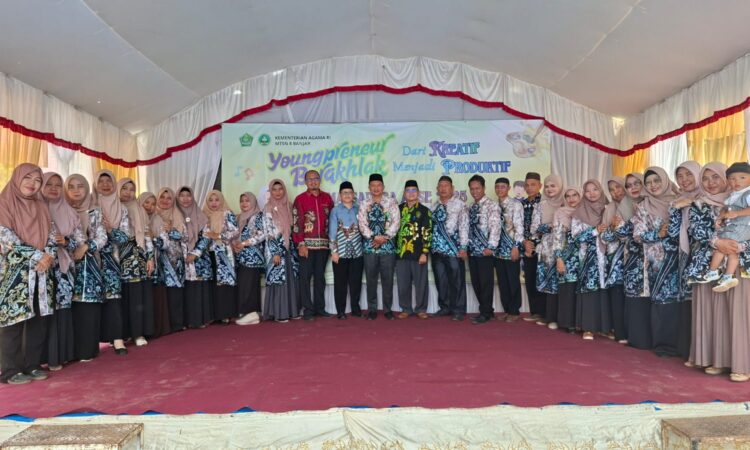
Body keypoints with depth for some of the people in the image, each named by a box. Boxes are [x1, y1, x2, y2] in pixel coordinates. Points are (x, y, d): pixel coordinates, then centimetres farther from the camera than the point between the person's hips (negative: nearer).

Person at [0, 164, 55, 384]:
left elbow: (51, 235, 11)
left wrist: (48, 256, -8)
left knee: (38, 319, 5)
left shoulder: (41, 207, 15)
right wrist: (36, 256, -15)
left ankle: (32, 364, 15)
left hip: (41, 271, 5)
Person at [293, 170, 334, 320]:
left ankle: (320, 307, 15)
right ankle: (308, 309, 5)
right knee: (305, 276, -1)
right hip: (307, 244, -3)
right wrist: (301, 244, -12)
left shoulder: (327, 197, 11)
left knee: (320, 276, 8)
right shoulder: (300, 199, 1)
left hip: (323, 243, 3)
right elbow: (296, 223, -4)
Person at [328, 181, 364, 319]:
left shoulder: (359, 209, 7)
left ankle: (356, 308, 21)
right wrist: (334, 251, -6)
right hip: (341, 251, -2)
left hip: (357, 251, 2)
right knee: (340, 283, 4)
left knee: (356, 282, 7)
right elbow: (332, 232, -1)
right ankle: (341, 310, 14)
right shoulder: (335, 210, 2)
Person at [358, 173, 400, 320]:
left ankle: (388, 309, 14)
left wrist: (385, 237, -15)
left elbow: (395, 221, -4)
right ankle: (372, 309, 15)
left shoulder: (391, 202, 5)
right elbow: (362, 223, -2)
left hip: (388, 246, -1)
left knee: (388, 279, 3)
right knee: (371, 279, 5)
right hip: (370, 246, 1)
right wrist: (374, 237, -14)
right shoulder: (364, 204, 8)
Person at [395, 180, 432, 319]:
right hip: (401, 253, 3)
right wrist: (394, 249, 9)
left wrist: (424, 253, -12)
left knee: (421, 283, 4)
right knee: (403, 283, 7)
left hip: (418, 253, -3)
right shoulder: (398, 209, 12)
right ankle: (406, 309, 19)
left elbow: (427, 233, -5)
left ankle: (421, 309, 17)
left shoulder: (424, 211, 1)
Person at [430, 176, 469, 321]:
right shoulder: (434, 206, 14)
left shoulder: (460, 205, 0)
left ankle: (458, 310, 7)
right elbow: (430, 227, 14)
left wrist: (463, 247, -13)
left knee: (457, 280, -2)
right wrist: (428, 246, 8)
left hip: (453, 248, -5)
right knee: (440, 280, 10)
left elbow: (464, 226, -6)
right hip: (437, 249, 5)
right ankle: (445, 307, 22)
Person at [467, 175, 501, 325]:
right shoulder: (471, 208, 16)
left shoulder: (491, 206, -6)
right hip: (472, 250, 7)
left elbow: (495, 227, -15)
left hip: (485, 250, -7)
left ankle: (485, 313, 7)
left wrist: (491, 247, -21)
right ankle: (487, 310, 22)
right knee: (476, 282, 10)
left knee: (486, 282, -2)